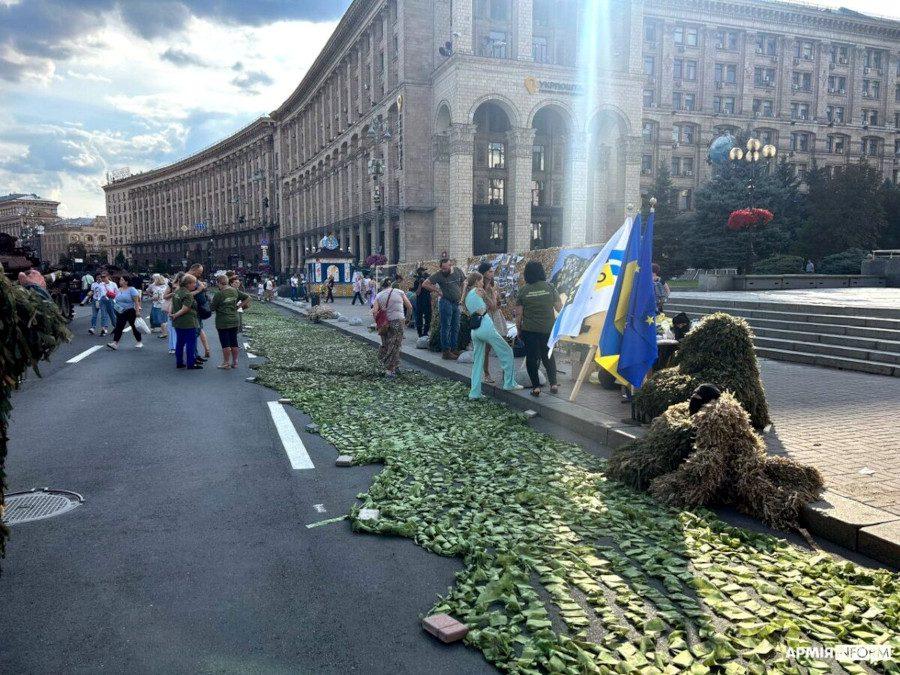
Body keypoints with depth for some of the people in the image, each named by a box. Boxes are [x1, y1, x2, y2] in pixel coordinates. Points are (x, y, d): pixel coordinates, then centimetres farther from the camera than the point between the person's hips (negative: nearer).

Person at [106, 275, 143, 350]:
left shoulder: (132, 289, -10)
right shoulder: (119, 290, 11)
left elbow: (136, 301, -14)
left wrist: (137, 311, -19)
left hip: (130, 311, -6)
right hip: (120, 312, 6)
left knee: (133, 326, 5)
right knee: (119, 327, -4)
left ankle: (139, 342, 19)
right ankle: (115, 343, -10)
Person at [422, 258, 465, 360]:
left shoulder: (457, 271, 4)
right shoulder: (439, 274, -11)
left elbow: (463, 283, 21)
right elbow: (425, 284, -12)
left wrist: (461, 296, 12)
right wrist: (438, 291, -12)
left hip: (456, 303, 6)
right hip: (445, 302, -6)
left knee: (456, 328, 12)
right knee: (446, 328, -4)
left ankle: (453, 349, 22)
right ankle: (446, 351, 0)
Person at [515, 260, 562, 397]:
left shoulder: (523, 290, -5)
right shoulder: (549, 287, -2)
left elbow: (518, 314, -3)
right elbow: (559, 307, 2)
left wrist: (519, 329, 8)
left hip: (529, 330, -2)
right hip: (548, 329, 2)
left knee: (531, 357, 8)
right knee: (548, 356, 18)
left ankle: (536, 387, 7)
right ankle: (553, 384, 15)